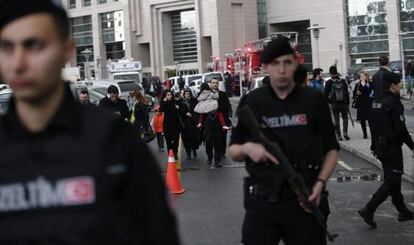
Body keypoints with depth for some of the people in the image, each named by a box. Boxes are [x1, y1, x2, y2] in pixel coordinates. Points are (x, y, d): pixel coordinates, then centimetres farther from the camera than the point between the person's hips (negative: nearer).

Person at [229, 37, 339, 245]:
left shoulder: (314, 100, 2)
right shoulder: (251, 102, 3)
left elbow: (331, 149, 7)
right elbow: (233, 151, 10)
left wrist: (320, 182, -8)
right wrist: (247, 148, -12)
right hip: (262, 200, 0)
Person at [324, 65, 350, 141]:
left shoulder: (329, 82, -5)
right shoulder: (343, 81, 2)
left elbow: (325, 94, -4)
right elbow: (347, 93, 5)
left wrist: (328, 101, 12)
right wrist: (347, 103, 10)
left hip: (334, 104, -1)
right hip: (343, 103, 1)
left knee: (336, 120, 5)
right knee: (345, 118, 11)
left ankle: (339, 135, 4)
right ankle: (345, 132, -7)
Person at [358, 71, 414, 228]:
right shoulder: (393, 103, -18)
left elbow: (374, 125, 15)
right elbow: (400, 128, -20)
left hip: (380, 147, 9)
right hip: (392, 147, -9)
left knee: (392, 179, 17)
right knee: (391, 182, -4)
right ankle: (368, 210, -10)